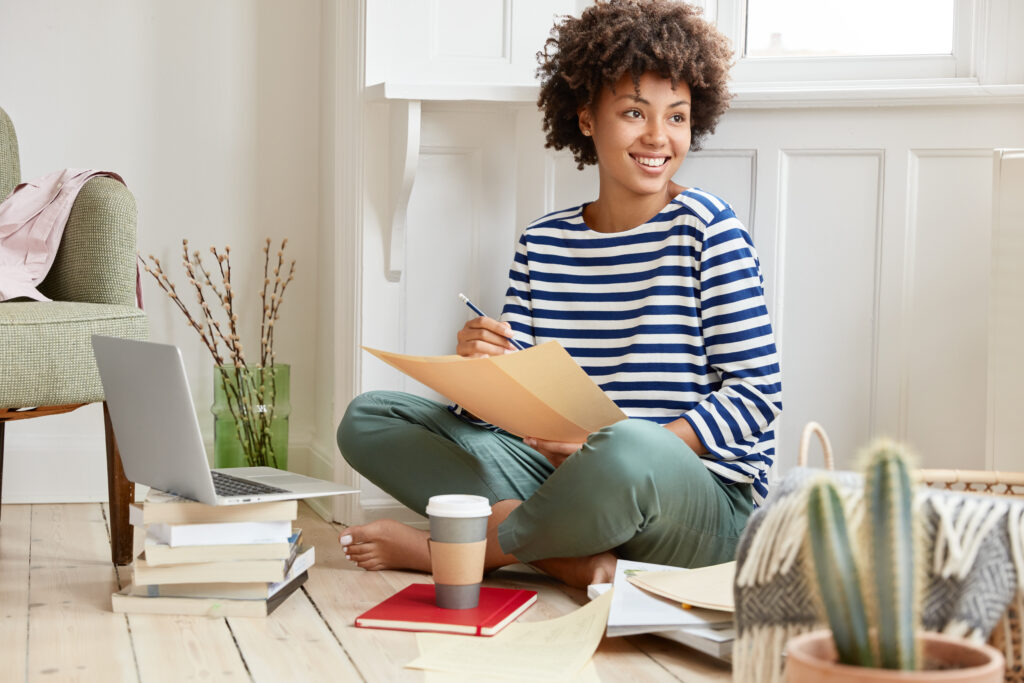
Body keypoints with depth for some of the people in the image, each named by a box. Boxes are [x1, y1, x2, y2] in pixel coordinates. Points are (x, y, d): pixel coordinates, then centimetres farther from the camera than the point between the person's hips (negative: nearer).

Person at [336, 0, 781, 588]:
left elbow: (758, 394, -8)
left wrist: (609, 447, -20)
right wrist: (481, 364, -19)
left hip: (704, 501, -5)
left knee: (625, 450, -41)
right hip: (562, 476, 5)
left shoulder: (706, 227, -3)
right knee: (367, 418, -2)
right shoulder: (542, 243, 10)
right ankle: (574, 556, -18)